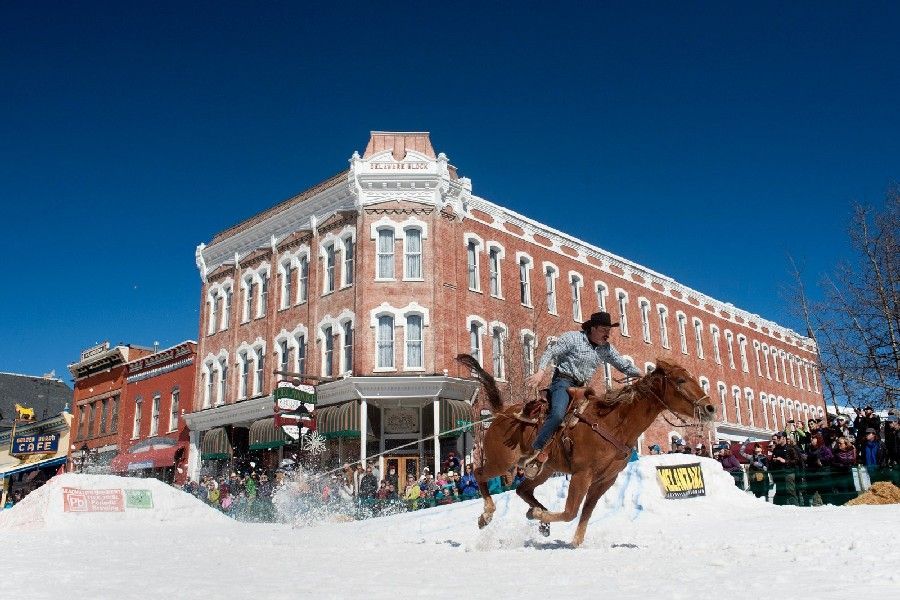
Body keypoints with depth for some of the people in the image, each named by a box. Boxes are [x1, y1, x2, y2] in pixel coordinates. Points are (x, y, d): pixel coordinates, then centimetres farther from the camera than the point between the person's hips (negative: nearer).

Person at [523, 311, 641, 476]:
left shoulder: (606, 348, 11)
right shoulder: (573, 338, -7)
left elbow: (623, 365, 15)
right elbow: (551, 352, -9)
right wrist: (541, 371, -23)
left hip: (581, 387, 8)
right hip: (563, 381, -8)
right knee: (558, 414, -30)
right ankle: (539, 452, -26)